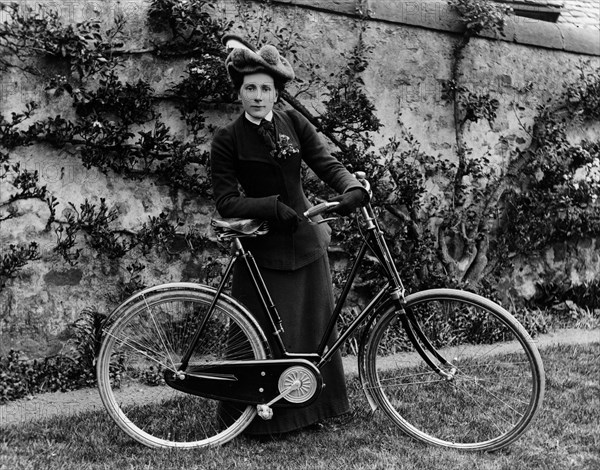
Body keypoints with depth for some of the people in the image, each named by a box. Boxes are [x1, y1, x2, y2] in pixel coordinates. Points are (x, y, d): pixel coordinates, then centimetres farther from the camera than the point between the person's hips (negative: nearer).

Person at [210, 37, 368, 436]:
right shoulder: (227, 140, -5)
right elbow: (227, 202, -10)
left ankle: (317, 407, 26)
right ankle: (263, 415, 14)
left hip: (306, 240, 4)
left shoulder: (293, 122, 4)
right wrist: (273, 206, -23)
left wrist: (353, 187, -25)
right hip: (262, 247, -4)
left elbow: (327, 163, -4)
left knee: (316, 327, 10)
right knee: (268, 337, -1)